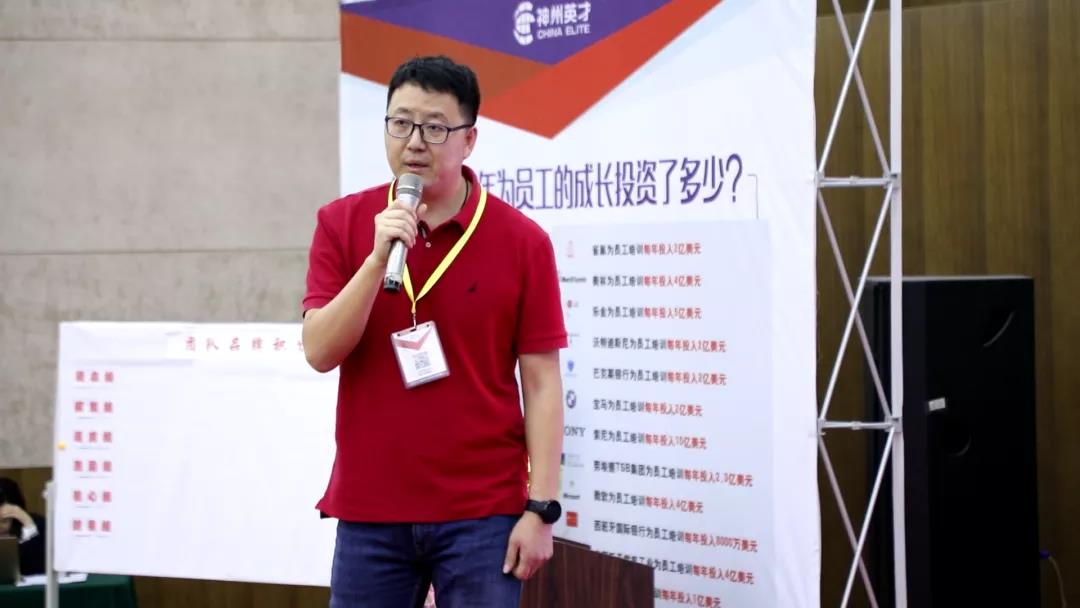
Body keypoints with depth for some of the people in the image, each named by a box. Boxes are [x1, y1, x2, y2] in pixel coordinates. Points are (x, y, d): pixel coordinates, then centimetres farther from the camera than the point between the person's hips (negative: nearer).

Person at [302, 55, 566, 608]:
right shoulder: (342, 224, 3)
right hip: (369, 510, 2)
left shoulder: (521, 240, -3)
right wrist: (378, 256, -18)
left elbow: (541, 383, -3)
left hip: (482, 512, -2)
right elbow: (320, 351, -7)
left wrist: (541, 508, -8)